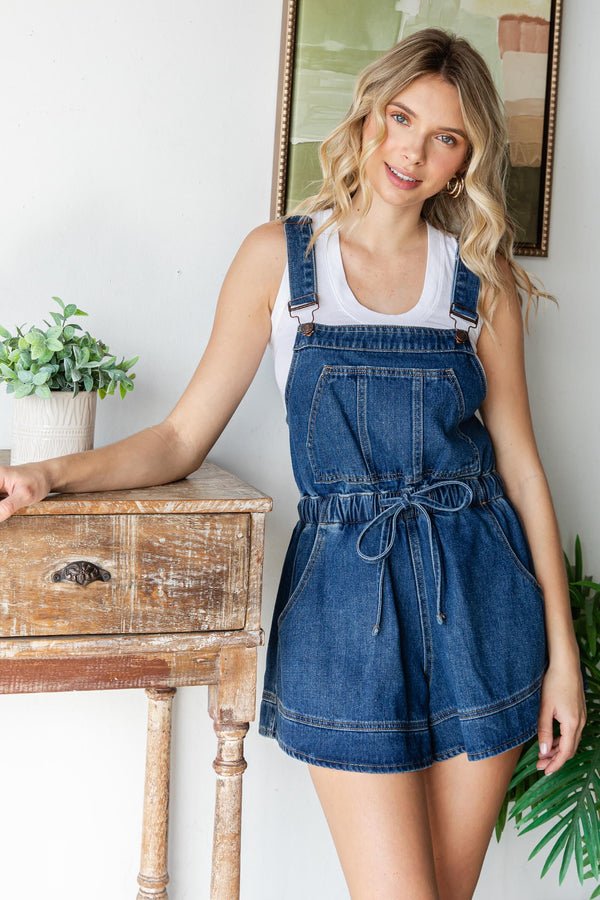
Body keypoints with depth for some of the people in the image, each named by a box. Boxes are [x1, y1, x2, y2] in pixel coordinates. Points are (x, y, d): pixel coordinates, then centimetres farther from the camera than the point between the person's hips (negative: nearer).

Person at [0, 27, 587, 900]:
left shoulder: (480, 277, 6)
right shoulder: (281, 255, 2)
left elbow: (519, 460, 6)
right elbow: (183, 437, 2)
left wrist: (561, 647, 3)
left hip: (479, 596, 2)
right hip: (347, 590, -2)